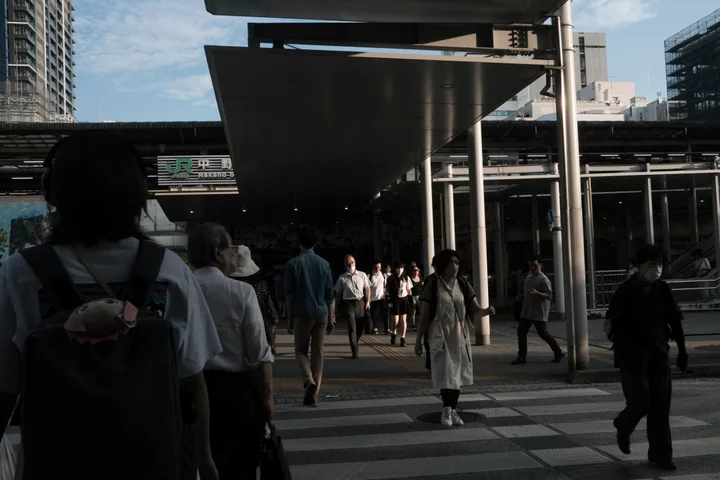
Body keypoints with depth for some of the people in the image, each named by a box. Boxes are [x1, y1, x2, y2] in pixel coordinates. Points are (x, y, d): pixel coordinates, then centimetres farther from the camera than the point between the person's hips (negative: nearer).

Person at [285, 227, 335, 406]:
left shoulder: (293, 264, -4)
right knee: (318, 353, 7)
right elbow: (330, 294, 6)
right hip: (322, 314, 3)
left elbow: (289, 294, -3)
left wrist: (289, 319, 4)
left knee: (301, 351, 12)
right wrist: (331, 318, 13)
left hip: (303, 314, -3)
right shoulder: (324, 263, 5)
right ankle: (314, 394, 7)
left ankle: (309, 380, -14)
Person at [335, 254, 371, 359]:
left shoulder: (362, 275, 4)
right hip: (348, 303, -2)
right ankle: (355, 351, -6)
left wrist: (367, 302, 0)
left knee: (361, 326, 9)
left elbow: (367, 289, 9)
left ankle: (355, 344, 35)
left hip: (360, 302, 2)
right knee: (352, 327, -9)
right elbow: (338, 294, 6)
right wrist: (339, 308, 5)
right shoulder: (342, 278, 1)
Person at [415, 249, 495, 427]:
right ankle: (447, 410, 11)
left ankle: (454, 410, 21)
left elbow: (476, 309, -1)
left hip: (460, 336, 4)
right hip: (441, 337, -4)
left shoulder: (463, 285, 3)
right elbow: (424, 314, -6)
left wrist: (487, 311, -25)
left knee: (458, 373, 8)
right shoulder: (432, 285, -8)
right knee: (445, 373, -6)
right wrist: (419, 339, -6)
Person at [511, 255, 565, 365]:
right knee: (521, 331, 3)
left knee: (543, 334, -3)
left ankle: (559, 353, 15)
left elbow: (549, 296, -20)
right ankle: (522, 357, 8)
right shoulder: (529, 278, 14)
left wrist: (537, 293, -33)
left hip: (539, 313, -8)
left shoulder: (544, 280, -12)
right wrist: (521, 297, 12)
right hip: (527, 312, 8)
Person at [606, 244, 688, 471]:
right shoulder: (625, 292, -10)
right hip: (632, 354, -4)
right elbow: (616, 326, -13)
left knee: (660, 403, 4)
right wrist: (624, 356, -20)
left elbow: (675, 321, 9)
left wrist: (682, 350, 7)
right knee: (640, 401, -7)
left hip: (659, 352, 4)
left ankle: (660, 454, 14)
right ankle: (623, 426, 27)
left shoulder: (663, 290, 3)